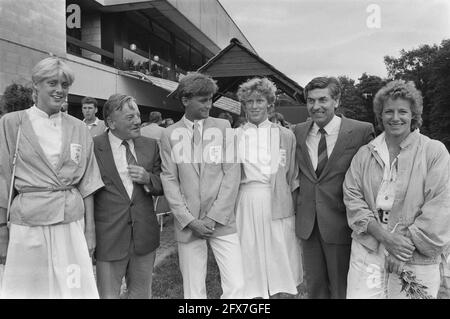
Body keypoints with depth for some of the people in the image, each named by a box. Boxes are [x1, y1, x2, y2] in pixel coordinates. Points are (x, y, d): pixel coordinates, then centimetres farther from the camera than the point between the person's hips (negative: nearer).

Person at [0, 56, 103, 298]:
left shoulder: (78, 129, 5)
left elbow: (87, 184, 6)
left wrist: (90, 230, 3)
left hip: (72, 224, 2)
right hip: (28, 225, -1)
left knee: (75, 288, 6)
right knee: (29, 289, 10)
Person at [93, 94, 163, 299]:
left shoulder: (150, 146, 4)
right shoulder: (93, 147, -8)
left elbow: (163, 187, 9)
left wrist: (148, 178, -12)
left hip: (144, 235, 4)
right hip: (109, 238, -3)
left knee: (142, 294, 18)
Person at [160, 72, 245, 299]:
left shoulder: (223, 127, 4)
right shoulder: (169, 135, 4)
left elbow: (232, 173, -2)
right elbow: (169, 180, 1)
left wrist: (214, 217, -8)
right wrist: (189, 220, -9)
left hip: (222, 221, 0)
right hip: (187, 223, 0)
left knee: (236, 286, -3)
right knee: (193, 291, 8)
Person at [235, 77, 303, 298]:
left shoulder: (286, 136, 4)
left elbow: (293, 178, 7)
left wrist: (294, 206, 0)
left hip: (278, 207, 0)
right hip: (245, 207, 0)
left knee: (278, 261, 7)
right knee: (249, 262, 6)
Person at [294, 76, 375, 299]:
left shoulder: (361, 131, -10)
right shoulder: (298, 132, 3)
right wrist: (299, 206, 5)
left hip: (341, 223, -4)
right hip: (307, 224, 4)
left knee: (341, 289, 13)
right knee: (314, 286, 19)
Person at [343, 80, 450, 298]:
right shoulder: (364, 154, 5)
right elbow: (352, 197, -1)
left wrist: (406, 245, -14)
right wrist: (384, 235, -14)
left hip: (416, 260, -2)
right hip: (367, 250, 2)